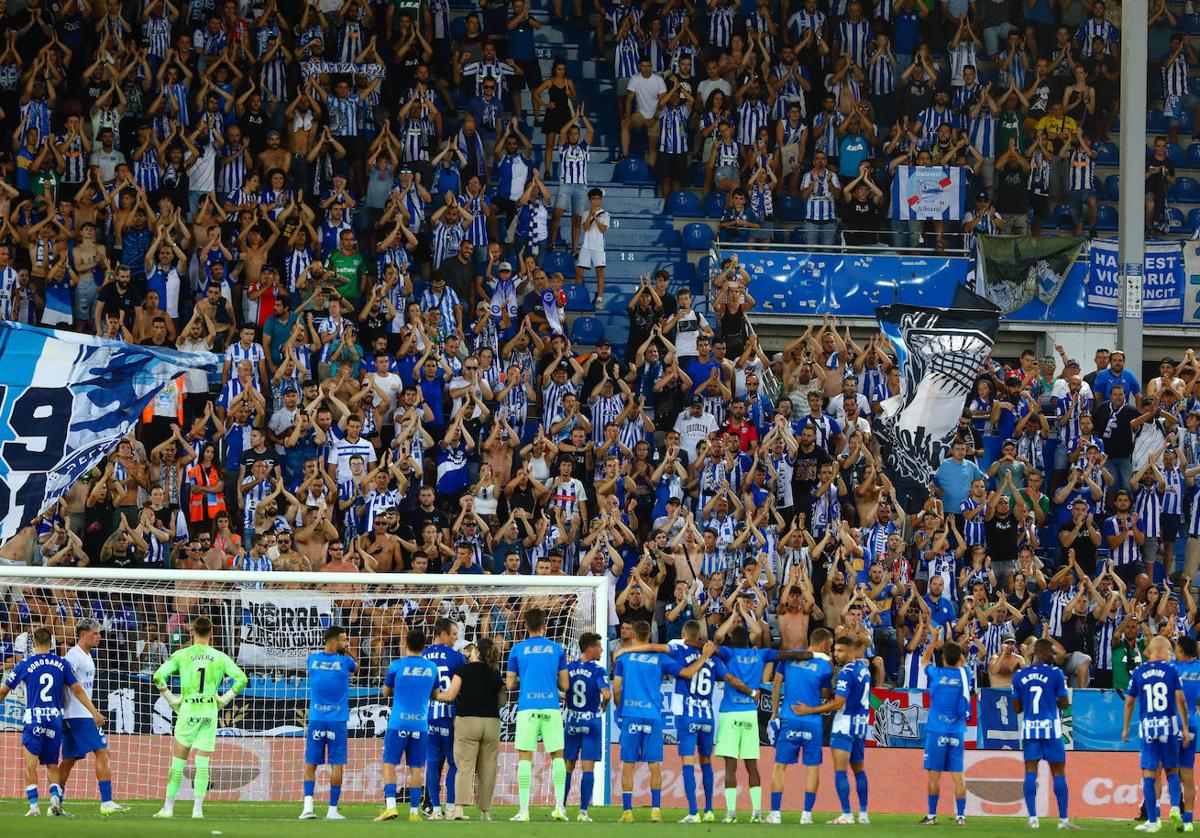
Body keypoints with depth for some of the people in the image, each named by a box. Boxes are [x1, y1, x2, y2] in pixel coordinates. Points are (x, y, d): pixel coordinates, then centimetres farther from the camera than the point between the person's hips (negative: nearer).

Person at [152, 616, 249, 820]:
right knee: (202, 763, 3)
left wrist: (171, 699, 1)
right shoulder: (220, 657, 2)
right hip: (210, 710, 1)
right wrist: (224, 699, 8)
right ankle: (197, 808, -2)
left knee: (178, 762, 6)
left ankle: (168, 807, 6)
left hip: (188, 710, -1)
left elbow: (158, 676, -8)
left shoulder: (182, 655, -1)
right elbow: (241, 679, 0)